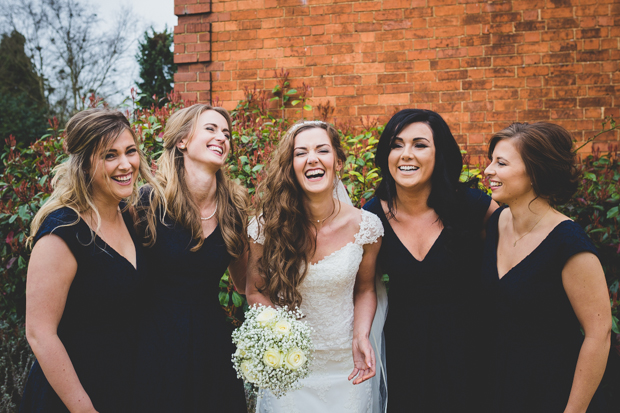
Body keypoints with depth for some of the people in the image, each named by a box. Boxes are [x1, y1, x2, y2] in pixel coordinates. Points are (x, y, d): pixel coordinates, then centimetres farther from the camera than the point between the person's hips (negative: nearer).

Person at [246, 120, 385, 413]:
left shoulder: (366, 226, -11)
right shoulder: (267, 226, -12)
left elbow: (364, 289, 4)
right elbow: (256, 291, 0)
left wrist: (361, 336, -12)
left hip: (345, 366, 1)